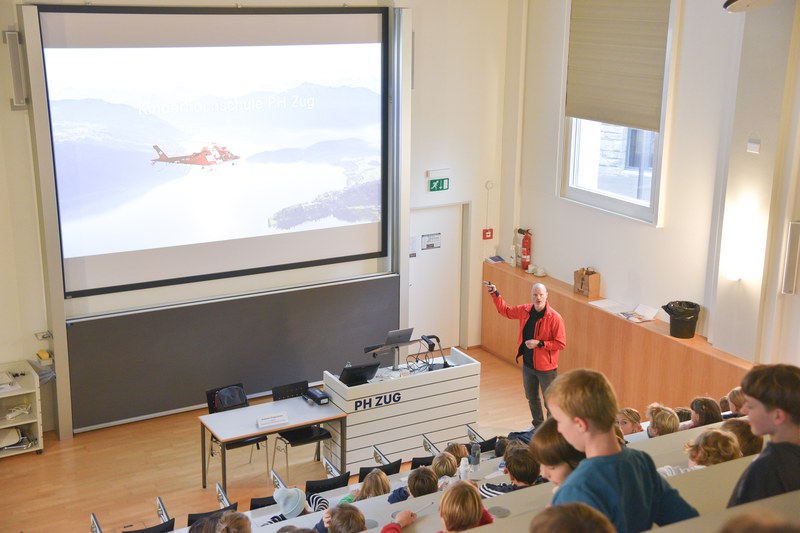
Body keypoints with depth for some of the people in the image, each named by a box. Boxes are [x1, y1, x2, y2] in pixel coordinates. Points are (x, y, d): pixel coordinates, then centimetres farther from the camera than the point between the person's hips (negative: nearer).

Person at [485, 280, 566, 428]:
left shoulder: (555, 318, -20)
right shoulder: (525, 310, -2)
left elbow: (561, 344, -19)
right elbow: (505, 310, 13)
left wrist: (539, 344, -24)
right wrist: (495, 294, 5)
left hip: (546, 367, -6)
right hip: (528, 365, 7)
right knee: (532, 399, 23)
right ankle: (537, 427, 42)